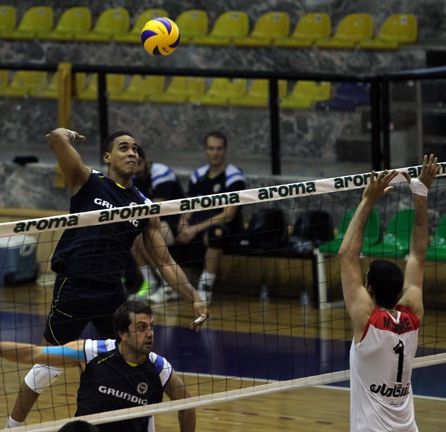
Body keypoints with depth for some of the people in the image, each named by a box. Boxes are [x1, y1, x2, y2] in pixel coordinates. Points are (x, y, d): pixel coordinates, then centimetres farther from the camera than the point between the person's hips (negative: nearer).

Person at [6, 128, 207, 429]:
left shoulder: (144, 205, 9)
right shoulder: (88, 182, -2)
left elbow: (165, 262, 9)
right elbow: (56, 138, -17)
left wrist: (194, 298, 0)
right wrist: (69, 135, 5)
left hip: (112, 293, 4)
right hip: (73, 289, -4)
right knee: (48, 366, 4)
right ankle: (13, 426, 21)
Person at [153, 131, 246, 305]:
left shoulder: (234, 177, -9)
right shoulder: (198, 175, 9)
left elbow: (228, 216, -17)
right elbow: (189, 209, 13)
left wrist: (196, 229, -23)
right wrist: (184, 224, -12)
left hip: (225, 227, -6)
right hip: (197, 226, 6)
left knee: (215, 232, -42)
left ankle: (205, 288, -32)